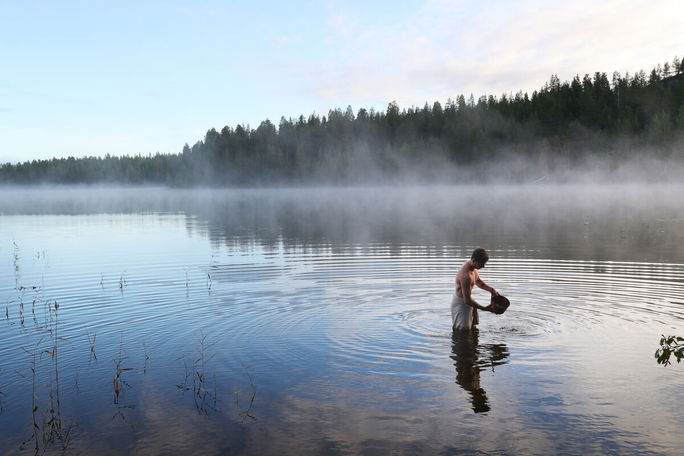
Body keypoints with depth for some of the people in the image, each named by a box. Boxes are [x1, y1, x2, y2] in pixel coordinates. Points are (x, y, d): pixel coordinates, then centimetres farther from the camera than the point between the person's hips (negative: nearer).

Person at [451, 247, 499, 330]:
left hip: (466, 299, 10)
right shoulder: (466, 276, -33)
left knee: (472, 328, 16)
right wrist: (485, 308, -21)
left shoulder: (473, 267, -3)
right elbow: (467, 300, -30)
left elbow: (478, 281, 19)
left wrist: (491, 290, 4)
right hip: (460, 302, -10)